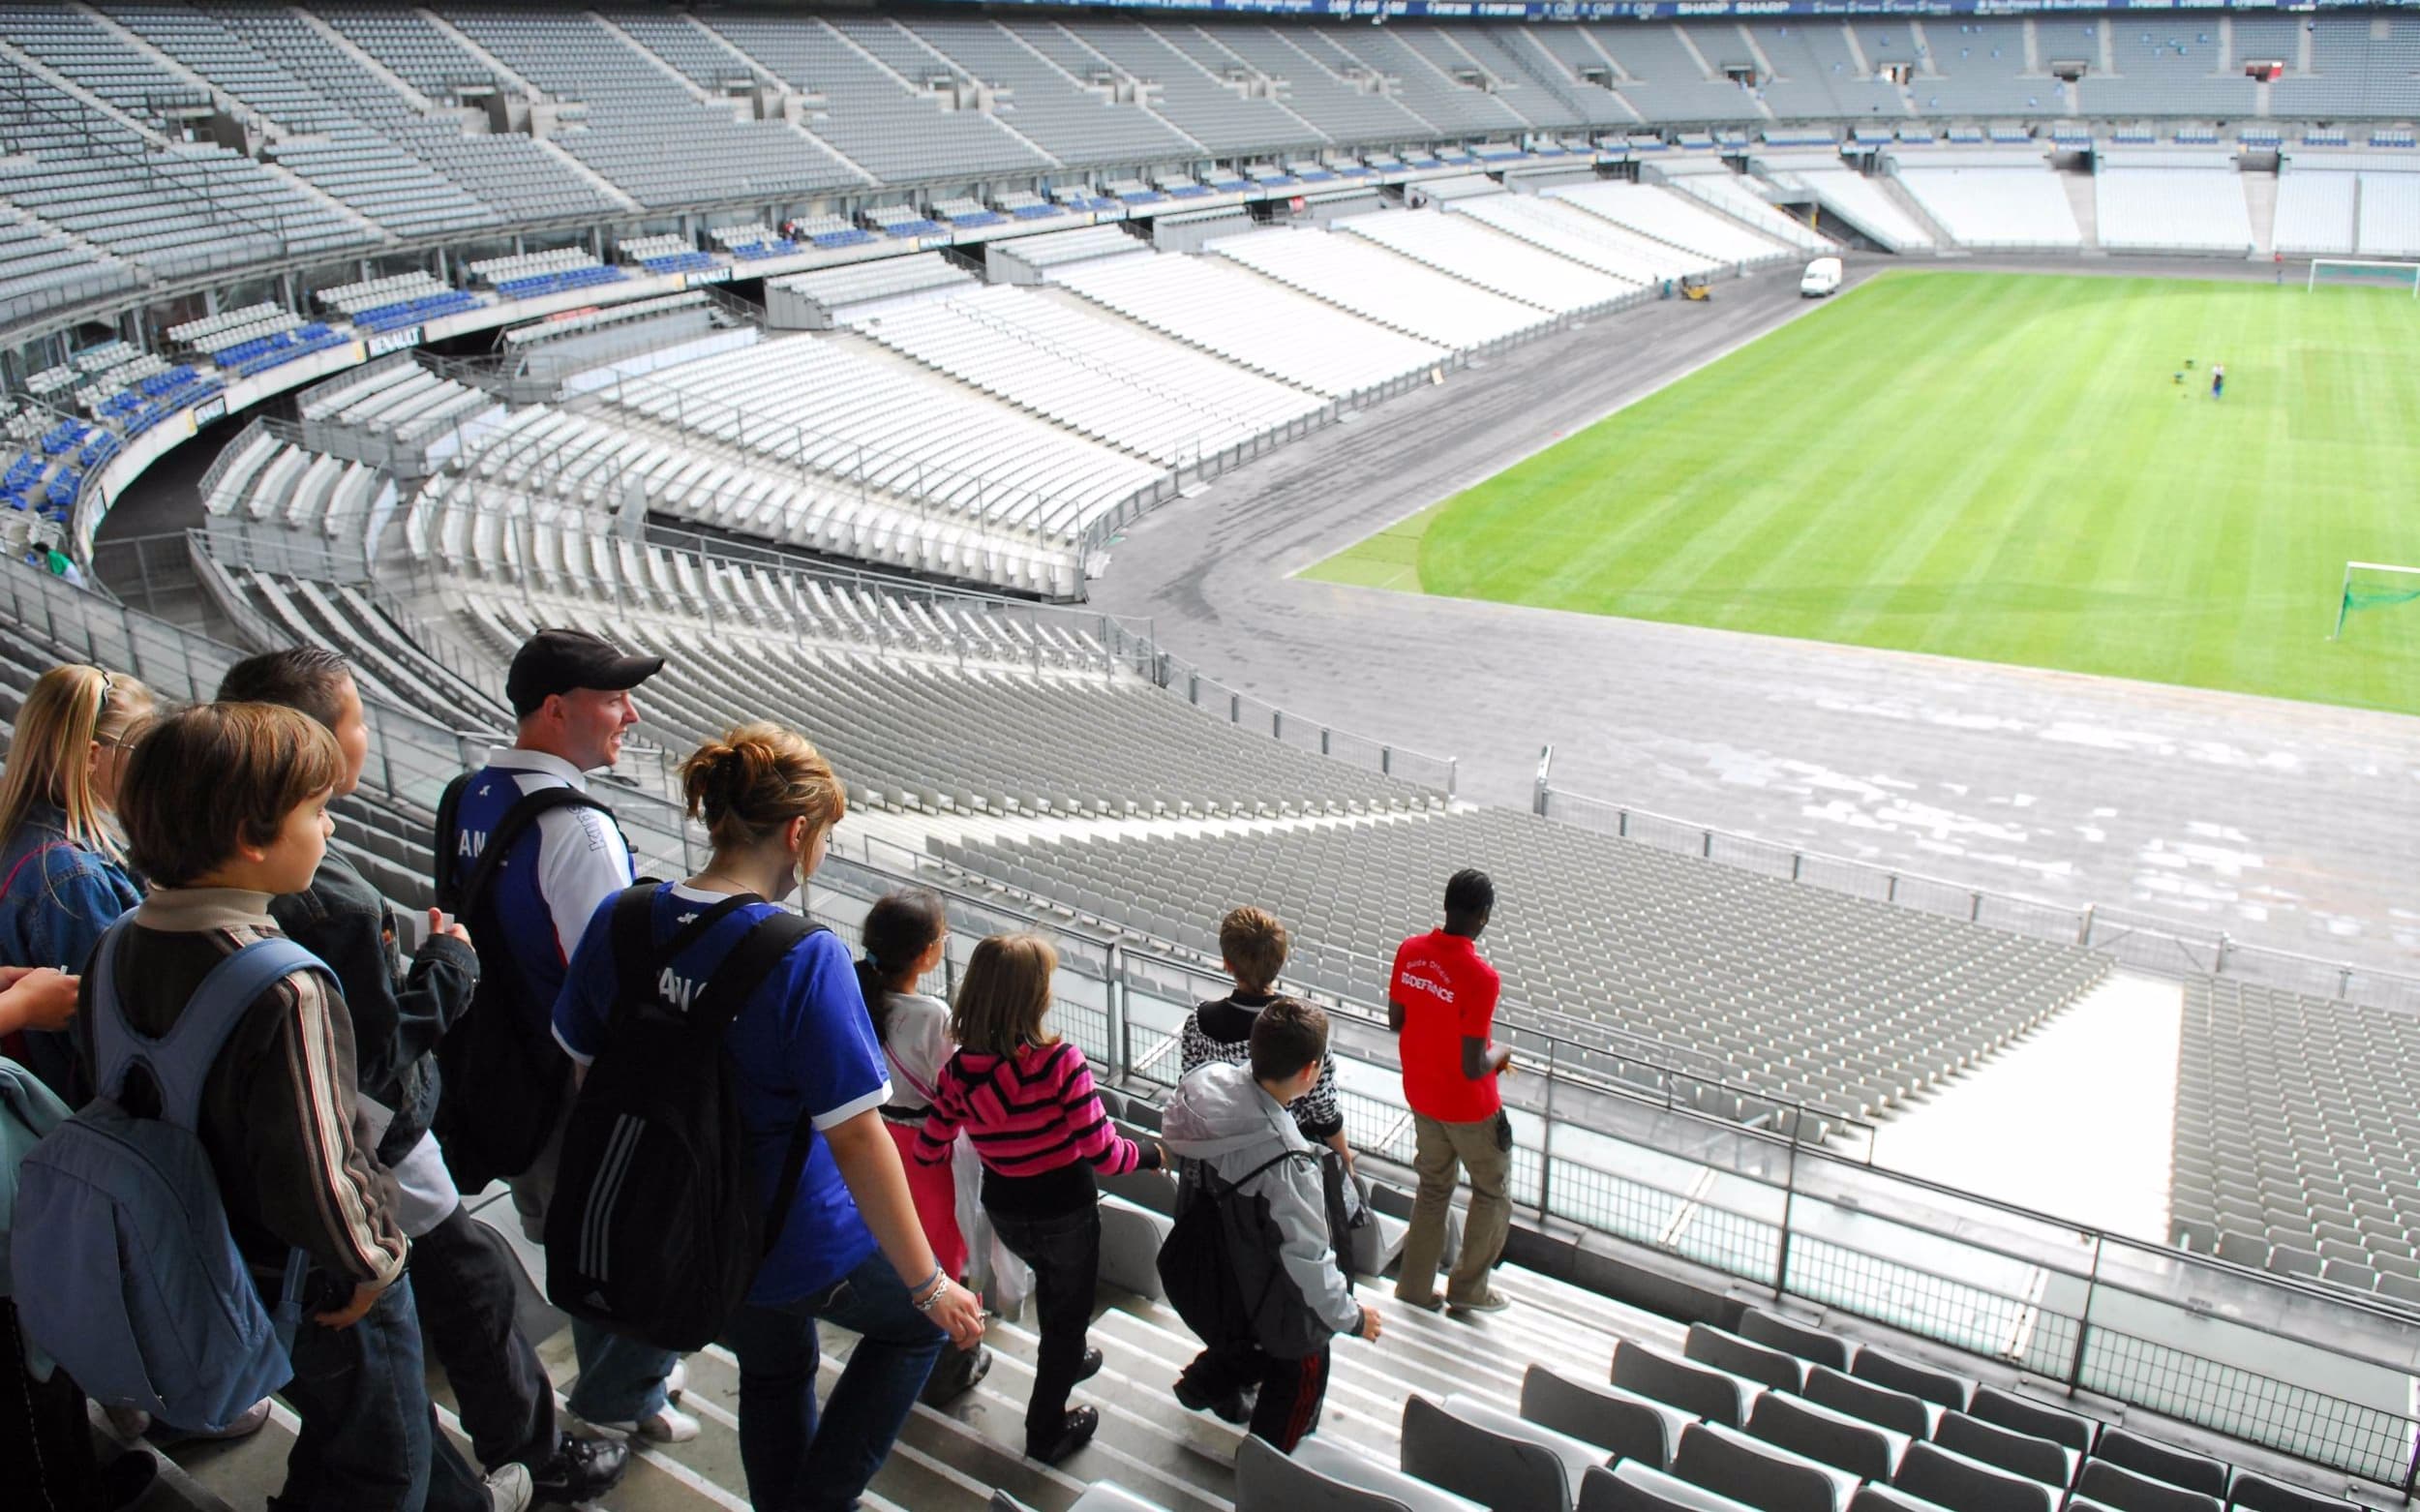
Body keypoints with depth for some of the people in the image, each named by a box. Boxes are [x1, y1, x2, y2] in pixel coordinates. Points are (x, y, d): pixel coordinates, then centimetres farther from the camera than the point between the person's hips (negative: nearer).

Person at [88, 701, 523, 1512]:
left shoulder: (123, 945, -8)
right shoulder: (286, 993, -35)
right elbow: (315, 1176, -34)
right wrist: (371, 1260, -15)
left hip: (215, 1260, 9)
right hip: (326, 1293, -9)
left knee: (344, 1415, 32)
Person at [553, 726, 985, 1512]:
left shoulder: (619, 922, -10)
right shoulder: (805, 958, -28)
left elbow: (587, 1063, 4)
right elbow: (854, 1137, -26)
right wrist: (929, 1286, -16)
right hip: (796, 1241, -6)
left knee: (772, 1374, 31)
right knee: (917, 1322, 24)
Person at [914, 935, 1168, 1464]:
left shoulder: (958, 1071, -16)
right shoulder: (1060, 1062, -30)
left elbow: (928, 1151, -5)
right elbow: (1102, 1153, -27)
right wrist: (1153, 1155, -6)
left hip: (1004, 1211, 5)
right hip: (1066, 1211, -4)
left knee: (1051, 1279, 35)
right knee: (1070, 1310, 21)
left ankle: (1064, 1360, 59)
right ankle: (1046, 1431, 34)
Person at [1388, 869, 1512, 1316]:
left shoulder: (1410, 951, -10)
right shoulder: (1481, 977, -29)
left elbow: (1395, 1020, 4)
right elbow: (1473, 1068, -26)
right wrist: (1501, 1052, -6)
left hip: (1421, 1097, 6)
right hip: (1469, 1108, -6)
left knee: (1433, 1187, 23)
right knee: (1491, 1192, 17)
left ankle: (1415, 1284, 30)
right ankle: (1467, 1288, 26)